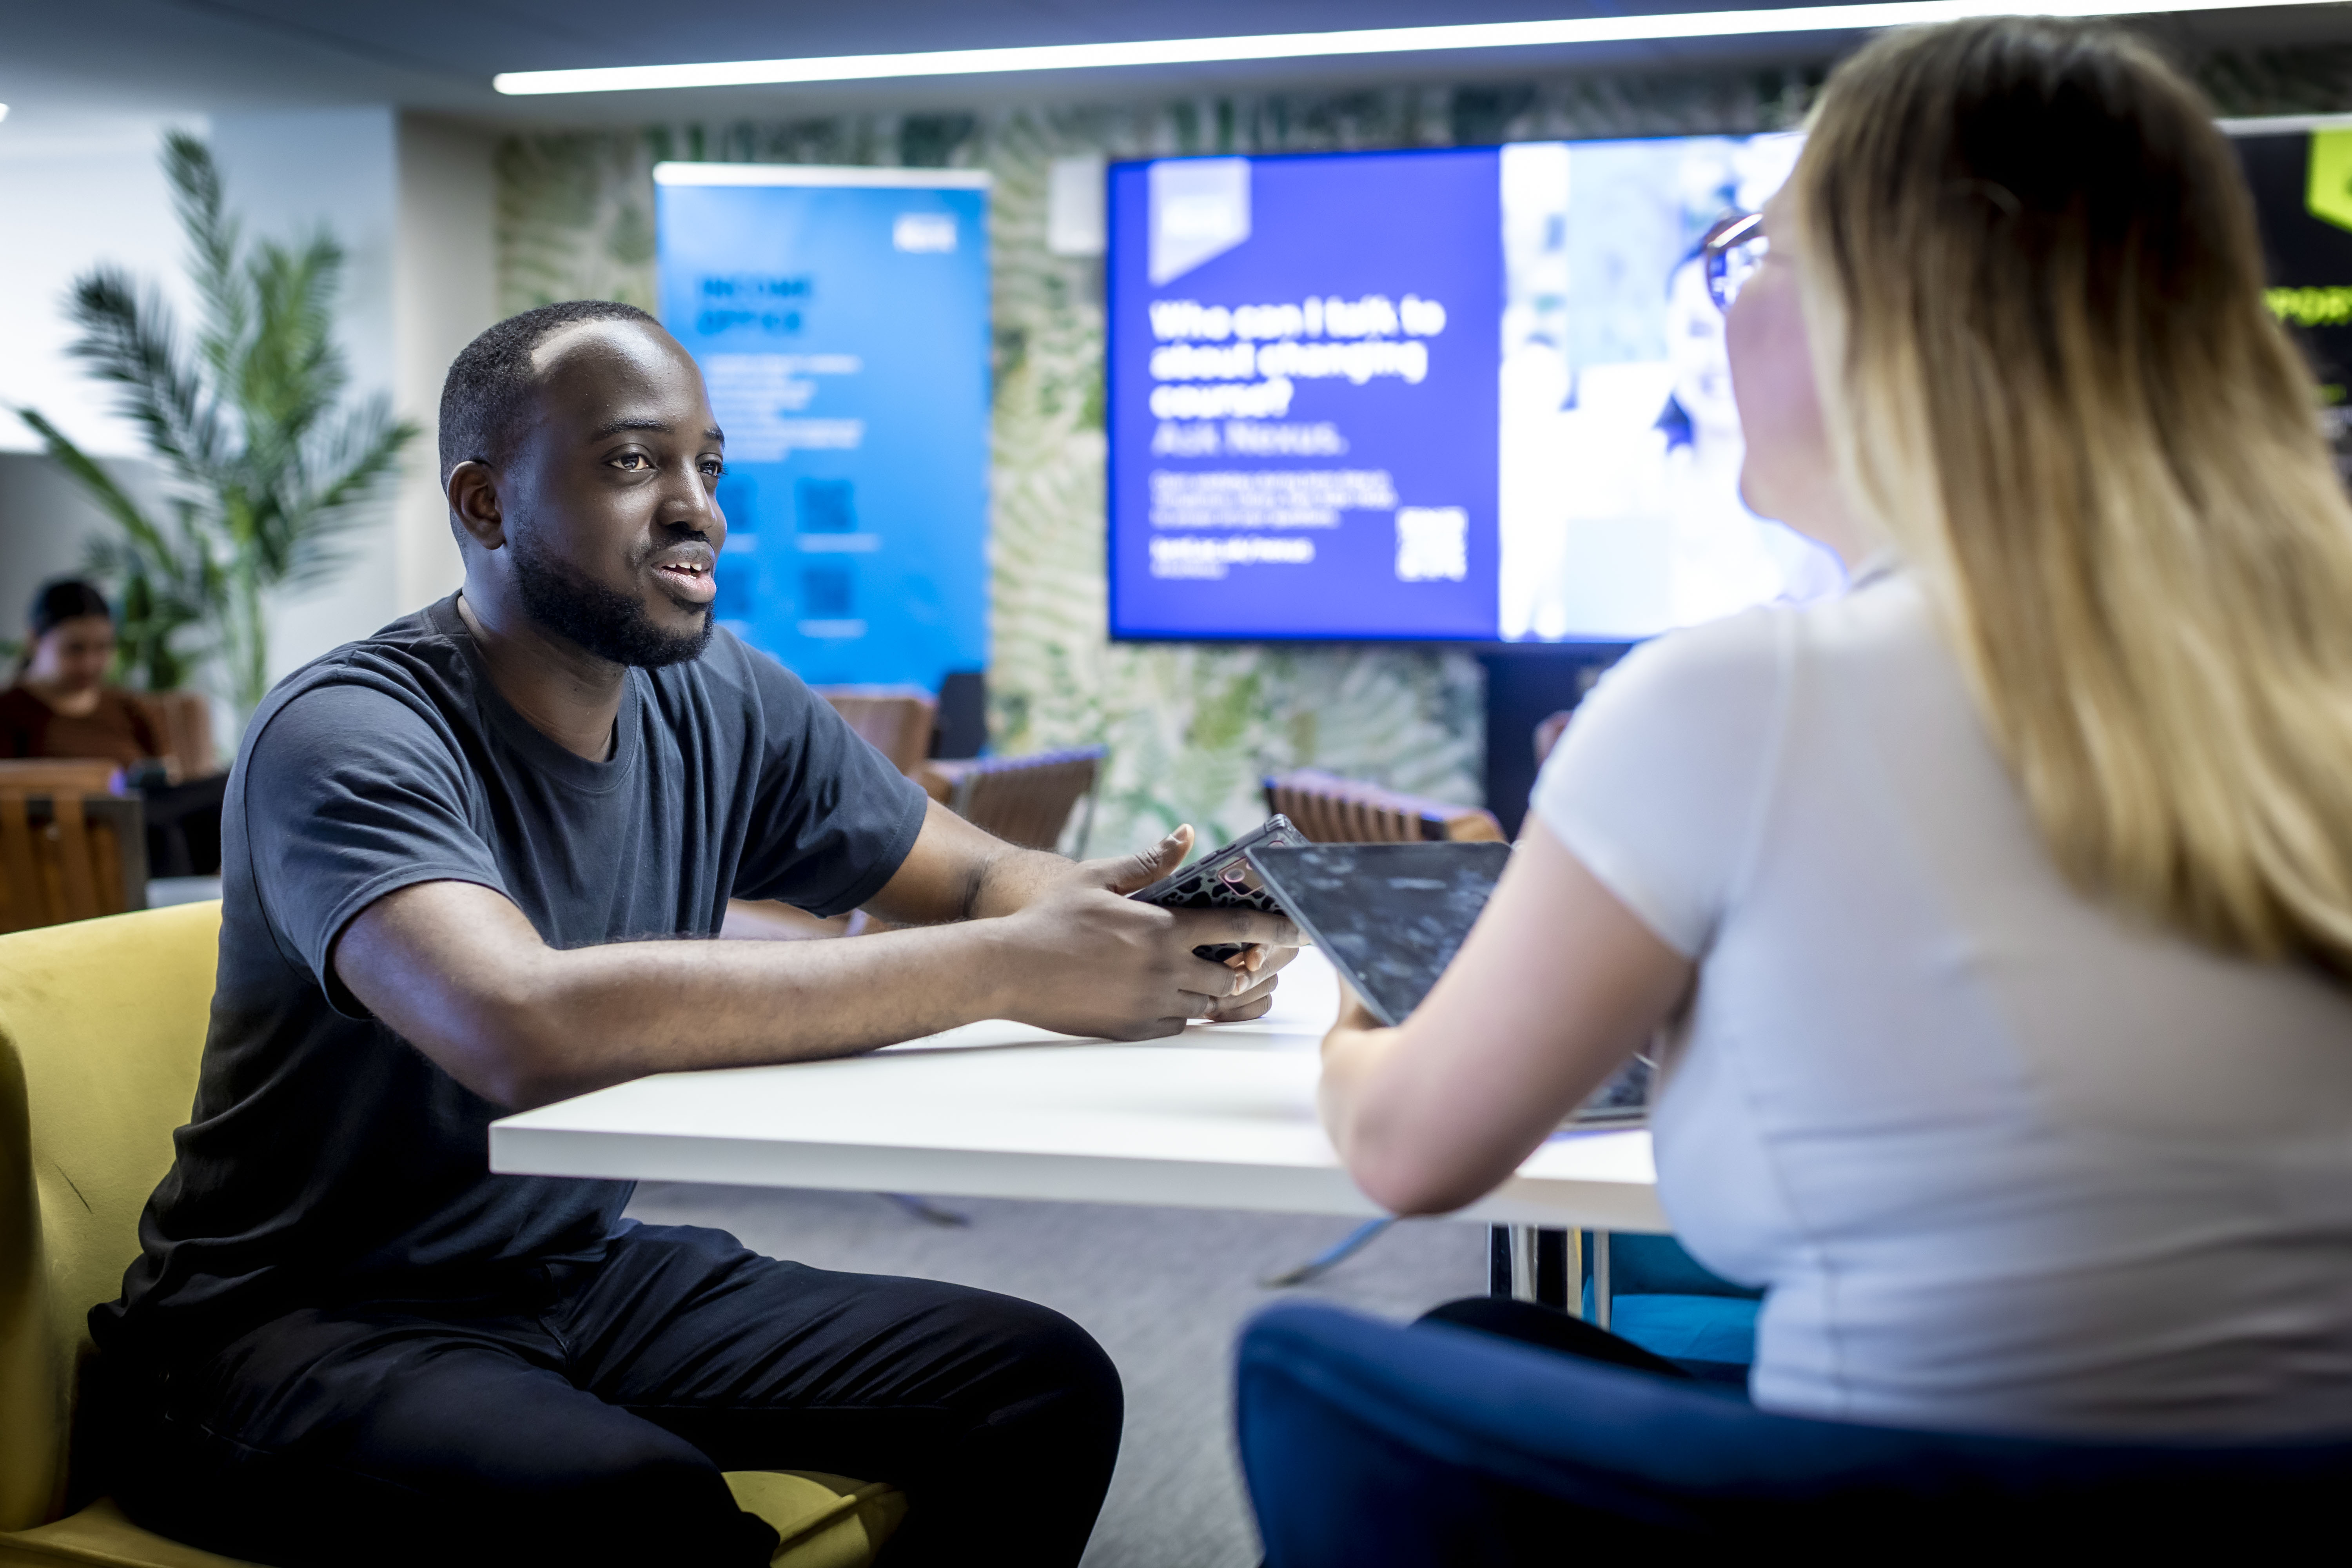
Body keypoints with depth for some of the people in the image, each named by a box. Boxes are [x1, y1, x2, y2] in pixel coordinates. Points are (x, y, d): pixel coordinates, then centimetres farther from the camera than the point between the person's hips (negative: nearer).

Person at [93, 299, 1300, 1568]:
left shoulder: (724, 705, 0)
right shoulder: (344, 737, -21)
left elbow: (975, 878, 6)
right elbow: (525, 1024, -39)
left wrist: (1157, 928, -20)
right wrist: (1007, 968, -37)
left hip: (594, 1273, 7)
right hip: (302, 1324, -6)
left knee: (1046, 1388, -7)